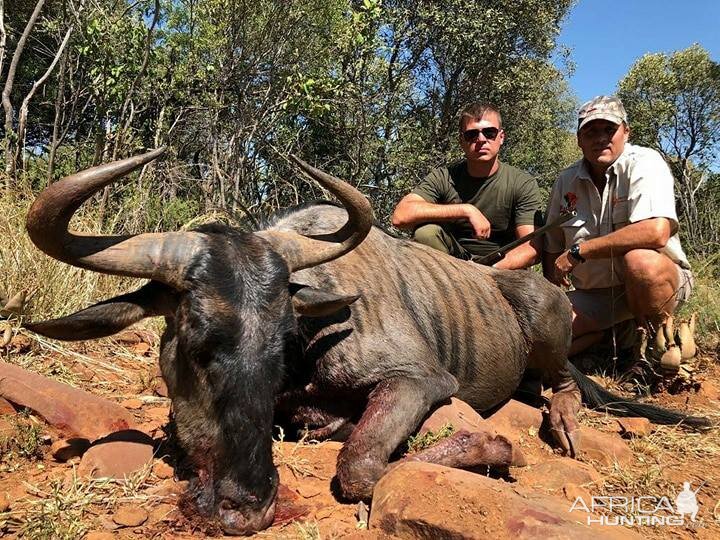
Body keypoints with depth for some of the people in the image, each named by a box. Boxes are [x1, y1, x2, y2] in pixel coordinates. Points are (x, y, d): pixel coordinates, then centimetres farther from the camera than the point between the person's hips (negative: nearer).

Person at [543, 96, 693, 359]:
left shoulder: (644, 163, -14)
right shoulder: (566, 181, 2)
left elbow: (656, 232, -31)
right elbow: (551, 247, 11)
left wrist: (578, 251, -24)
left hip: (659, 279, -4)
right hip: (594, 295, 4)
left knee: (640, 259, -38)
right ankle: (615, 331, 11)